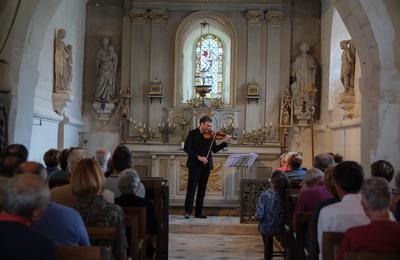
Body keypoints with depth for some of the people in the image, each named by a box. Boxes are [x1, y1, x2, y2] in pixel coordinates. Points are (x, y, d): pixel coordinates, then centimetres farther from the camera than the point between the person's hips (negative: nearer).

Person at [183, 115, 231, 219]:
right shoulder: (193, 133, -4)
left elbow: (215, 149, 10)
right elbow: (186, 148, -12)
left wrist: (225, 142, -3)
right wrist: (198, 157, -20)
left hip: (206, 165, 5)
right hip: (194, 165, -4)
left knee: (202, 189, 8)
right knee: (192, 187, -5)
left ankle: (199, 212, 14)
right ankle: (188, 211, 1)